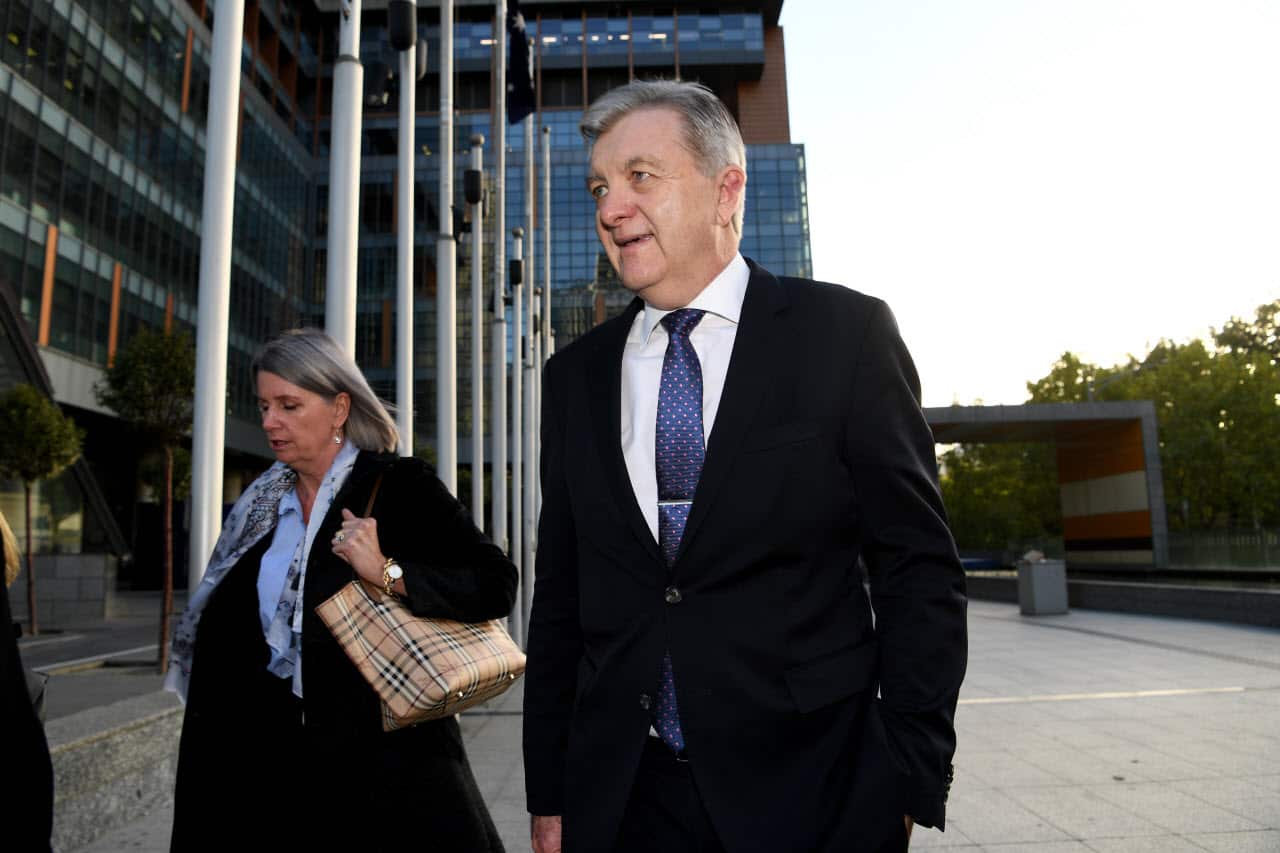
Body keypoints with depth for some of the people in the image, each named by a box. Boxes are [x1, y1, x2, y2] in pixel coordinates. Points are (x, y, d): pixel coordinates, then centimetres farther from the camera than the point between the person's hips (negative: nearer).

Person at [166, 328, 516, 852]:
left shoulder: (399, 487, -8)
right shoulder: (261, 507, 8)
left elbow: (496, 585, -16)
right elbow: (223, 644, 14)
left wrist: (388, 573, -26)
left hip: (386, 752, -4)